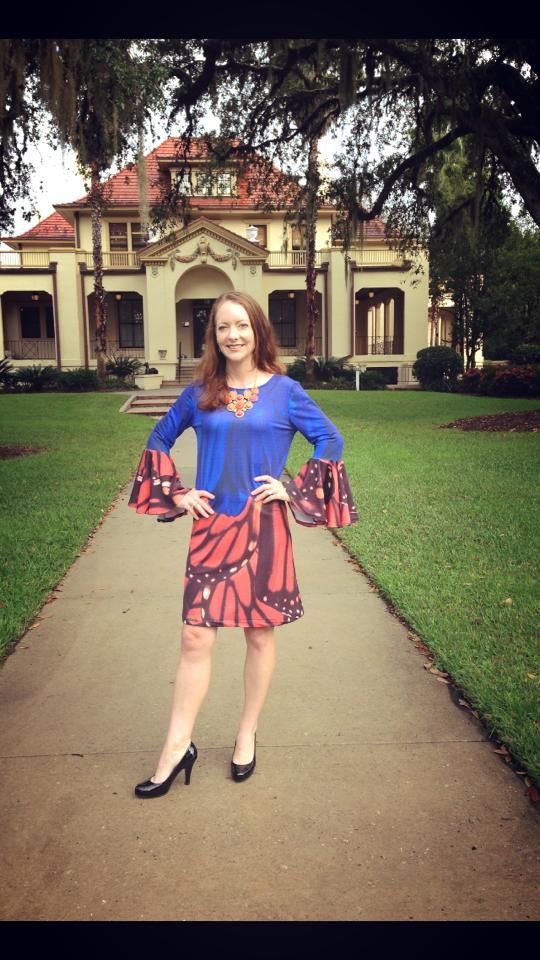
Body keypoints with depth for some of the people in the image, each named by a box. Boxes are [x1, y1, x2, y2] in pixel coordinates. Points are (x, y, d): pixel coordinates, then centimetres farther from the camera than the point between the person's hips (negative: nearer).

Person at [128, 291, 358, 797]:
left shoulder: (284, 390, 0)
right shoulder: (199, 393, 5)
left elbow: (331, 439, 4)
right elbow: (159, 439, 17)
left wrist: (295, 490, -4)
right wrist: (176, 493, 6)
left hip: (263, 528, -1)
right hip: (210, 527, 1)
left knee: (260, 634, 9)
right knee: (195, 637, 2)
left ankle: (247, 735, 28)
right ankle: (177, 747, 16)